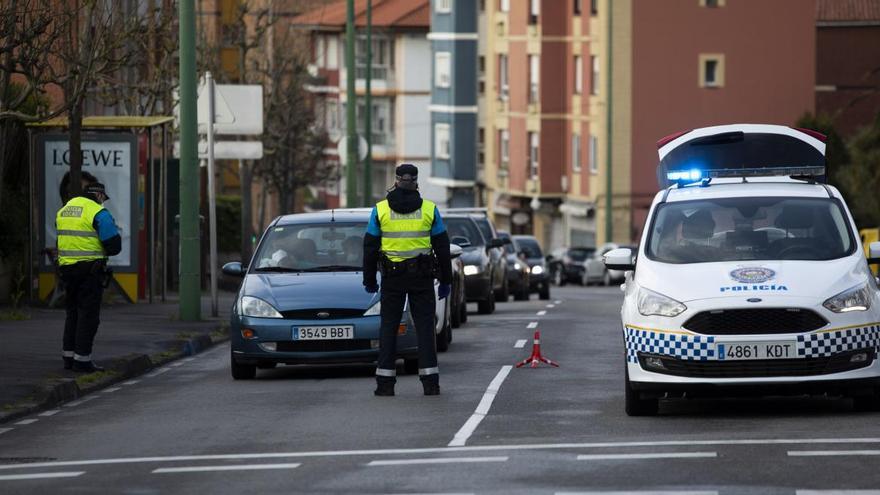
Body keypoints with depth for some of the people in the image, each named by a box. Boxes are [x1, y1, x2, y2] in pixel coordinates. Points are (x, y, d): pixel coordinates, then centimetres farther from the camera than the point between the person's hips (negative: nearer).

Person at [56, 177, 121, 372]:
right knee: (88, 313, -1)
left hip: (66, 267, 7)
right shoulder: (98, 213, -10)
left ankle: (68, 356, 19)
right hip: (90, 267, -7)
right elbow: (114, 246, -13)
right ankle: (82, 359, -3)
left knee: (73, 312, 17)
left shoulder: (64, 210, 13)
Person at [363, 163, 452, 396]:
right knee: (425, 326, 4)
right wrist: (446, 280, 10)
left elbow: (370, 247, 2)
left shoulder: (380, 209, 0)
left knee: (388, 327, 6)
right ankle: (430, 381, -2)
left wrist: (369, 280, 10)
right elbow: (442, 248, 3)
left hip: (392, 276, 0)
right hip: (422, 276, 0)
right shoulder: (429, 210, 0)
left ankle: (385, 382, 1)